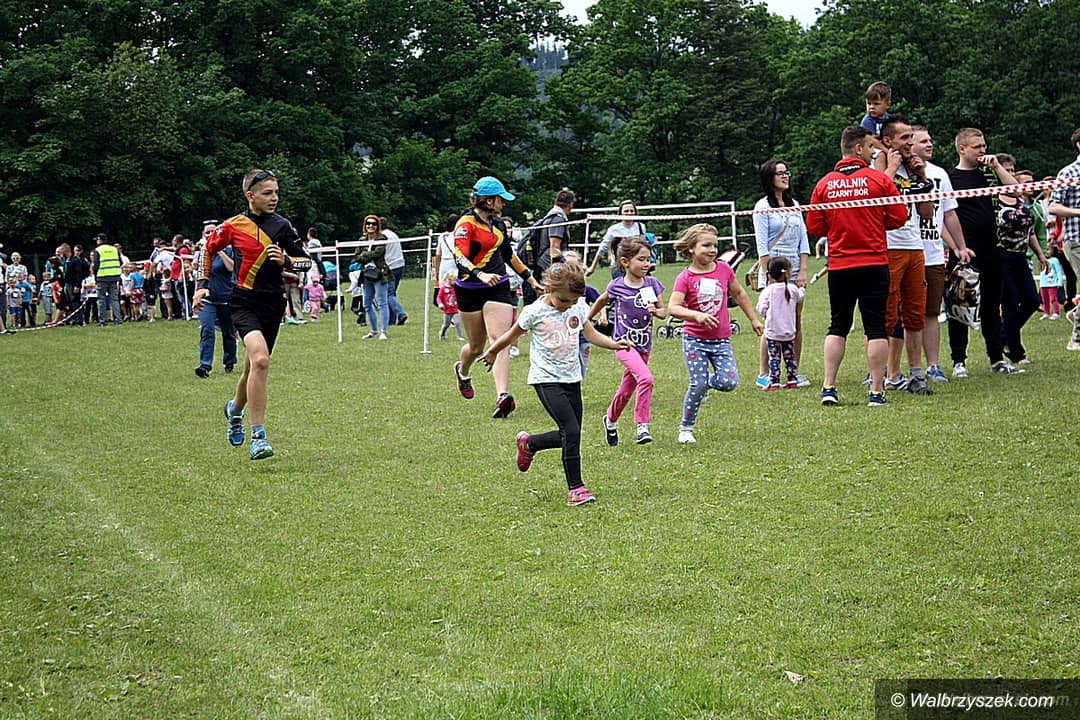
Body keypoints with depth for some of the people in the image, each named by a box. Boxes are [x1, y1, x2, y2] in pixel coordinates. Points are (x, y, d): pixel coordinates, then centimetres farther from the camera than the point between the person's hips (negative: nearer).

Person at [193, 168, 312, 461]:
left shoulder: (283, 226, 2)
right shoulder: (233, 225, -2)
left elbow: (306, 261, 6)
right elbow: (210, 248, 16)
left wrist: (286, 261, -14)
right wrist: (203, 284, 11)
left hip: (273, 304, 4)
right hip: (243, 302, -4)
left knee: (253, 368, 14)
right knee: (260, 360, -26)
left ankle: (235, 409, 49)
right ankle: (258, 437, -24)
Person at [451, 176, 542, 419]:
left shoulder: (498, 224, 11)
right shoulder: (466, 224, -12)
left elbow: (509, 255, 25)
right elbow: (460, 257, -24)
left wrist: (530, 278, 29)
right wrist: (481, 275, -40)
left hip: (498, 288, 4)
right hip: (470, 291, -4)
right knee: (476, 347, 10)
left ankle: (502, 396, -26)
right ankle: (462, 371, 47)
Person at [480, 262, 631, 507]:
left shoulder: (579, 307, 1)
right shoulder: (535, 312, -12)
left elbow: (591, 334, 9)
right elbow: (512, 335, 2)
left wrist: (615, 344, -8)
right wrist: (492, 353, 16)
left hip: (571, 378, 6)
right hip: (546, 379, -6)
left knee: (569, 435, 8)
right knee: (571, 432, -17)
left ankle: (528, 443, 35)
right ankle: (575, 489, -10)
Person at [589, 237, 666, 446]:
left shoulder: (652, 284, -2)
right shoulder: (617, 286, -9)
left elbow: (664, 311, 5)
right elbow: (602, 301, 12)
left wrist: (655, 311, -17)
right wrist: (586, 320, 22)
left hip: (644, 344, 4)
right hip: (624, 343, -4)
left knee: (627, 389, 17)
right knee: (645, 378, -27)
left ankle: (611, 419, 43)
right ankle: (642, 426, -19)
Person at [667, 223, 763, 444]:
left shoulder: (724, 270, 2)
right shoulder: (685, 278, -9)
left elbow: (739, 294, 19)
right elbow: (672, 308, -20)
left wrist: (754, 320, 24)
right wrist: (697, 315, -35)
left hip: (721, 339, 3)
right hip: (695, 339, -3)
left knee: (729, 382, -12)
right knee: (697, 385, -8)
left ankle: (708, 381, 23)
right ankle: (686, 428, 10)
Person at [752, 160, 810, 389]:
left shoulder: (794, 205, 14)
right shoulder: (763, 207, -3)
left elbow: (803, 240, 12)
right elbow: (762, 246, -7)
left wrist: (802, 271, 2)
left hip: (794, 271, 5)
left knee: (796, 323, 4)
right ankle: (763, 374, 0)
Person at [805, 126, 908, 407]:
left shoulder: (824, 184, 2)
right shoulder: (879, 179, -5)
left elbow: (813, 227, 3)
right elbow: (899, 217, -4)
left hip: (839, 266, 3)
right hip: (874, 265, -3)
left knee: (838, 326, 13)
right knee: (876, 328, 3)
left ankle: (828, 387, 6)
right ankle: (876, 391, 1)